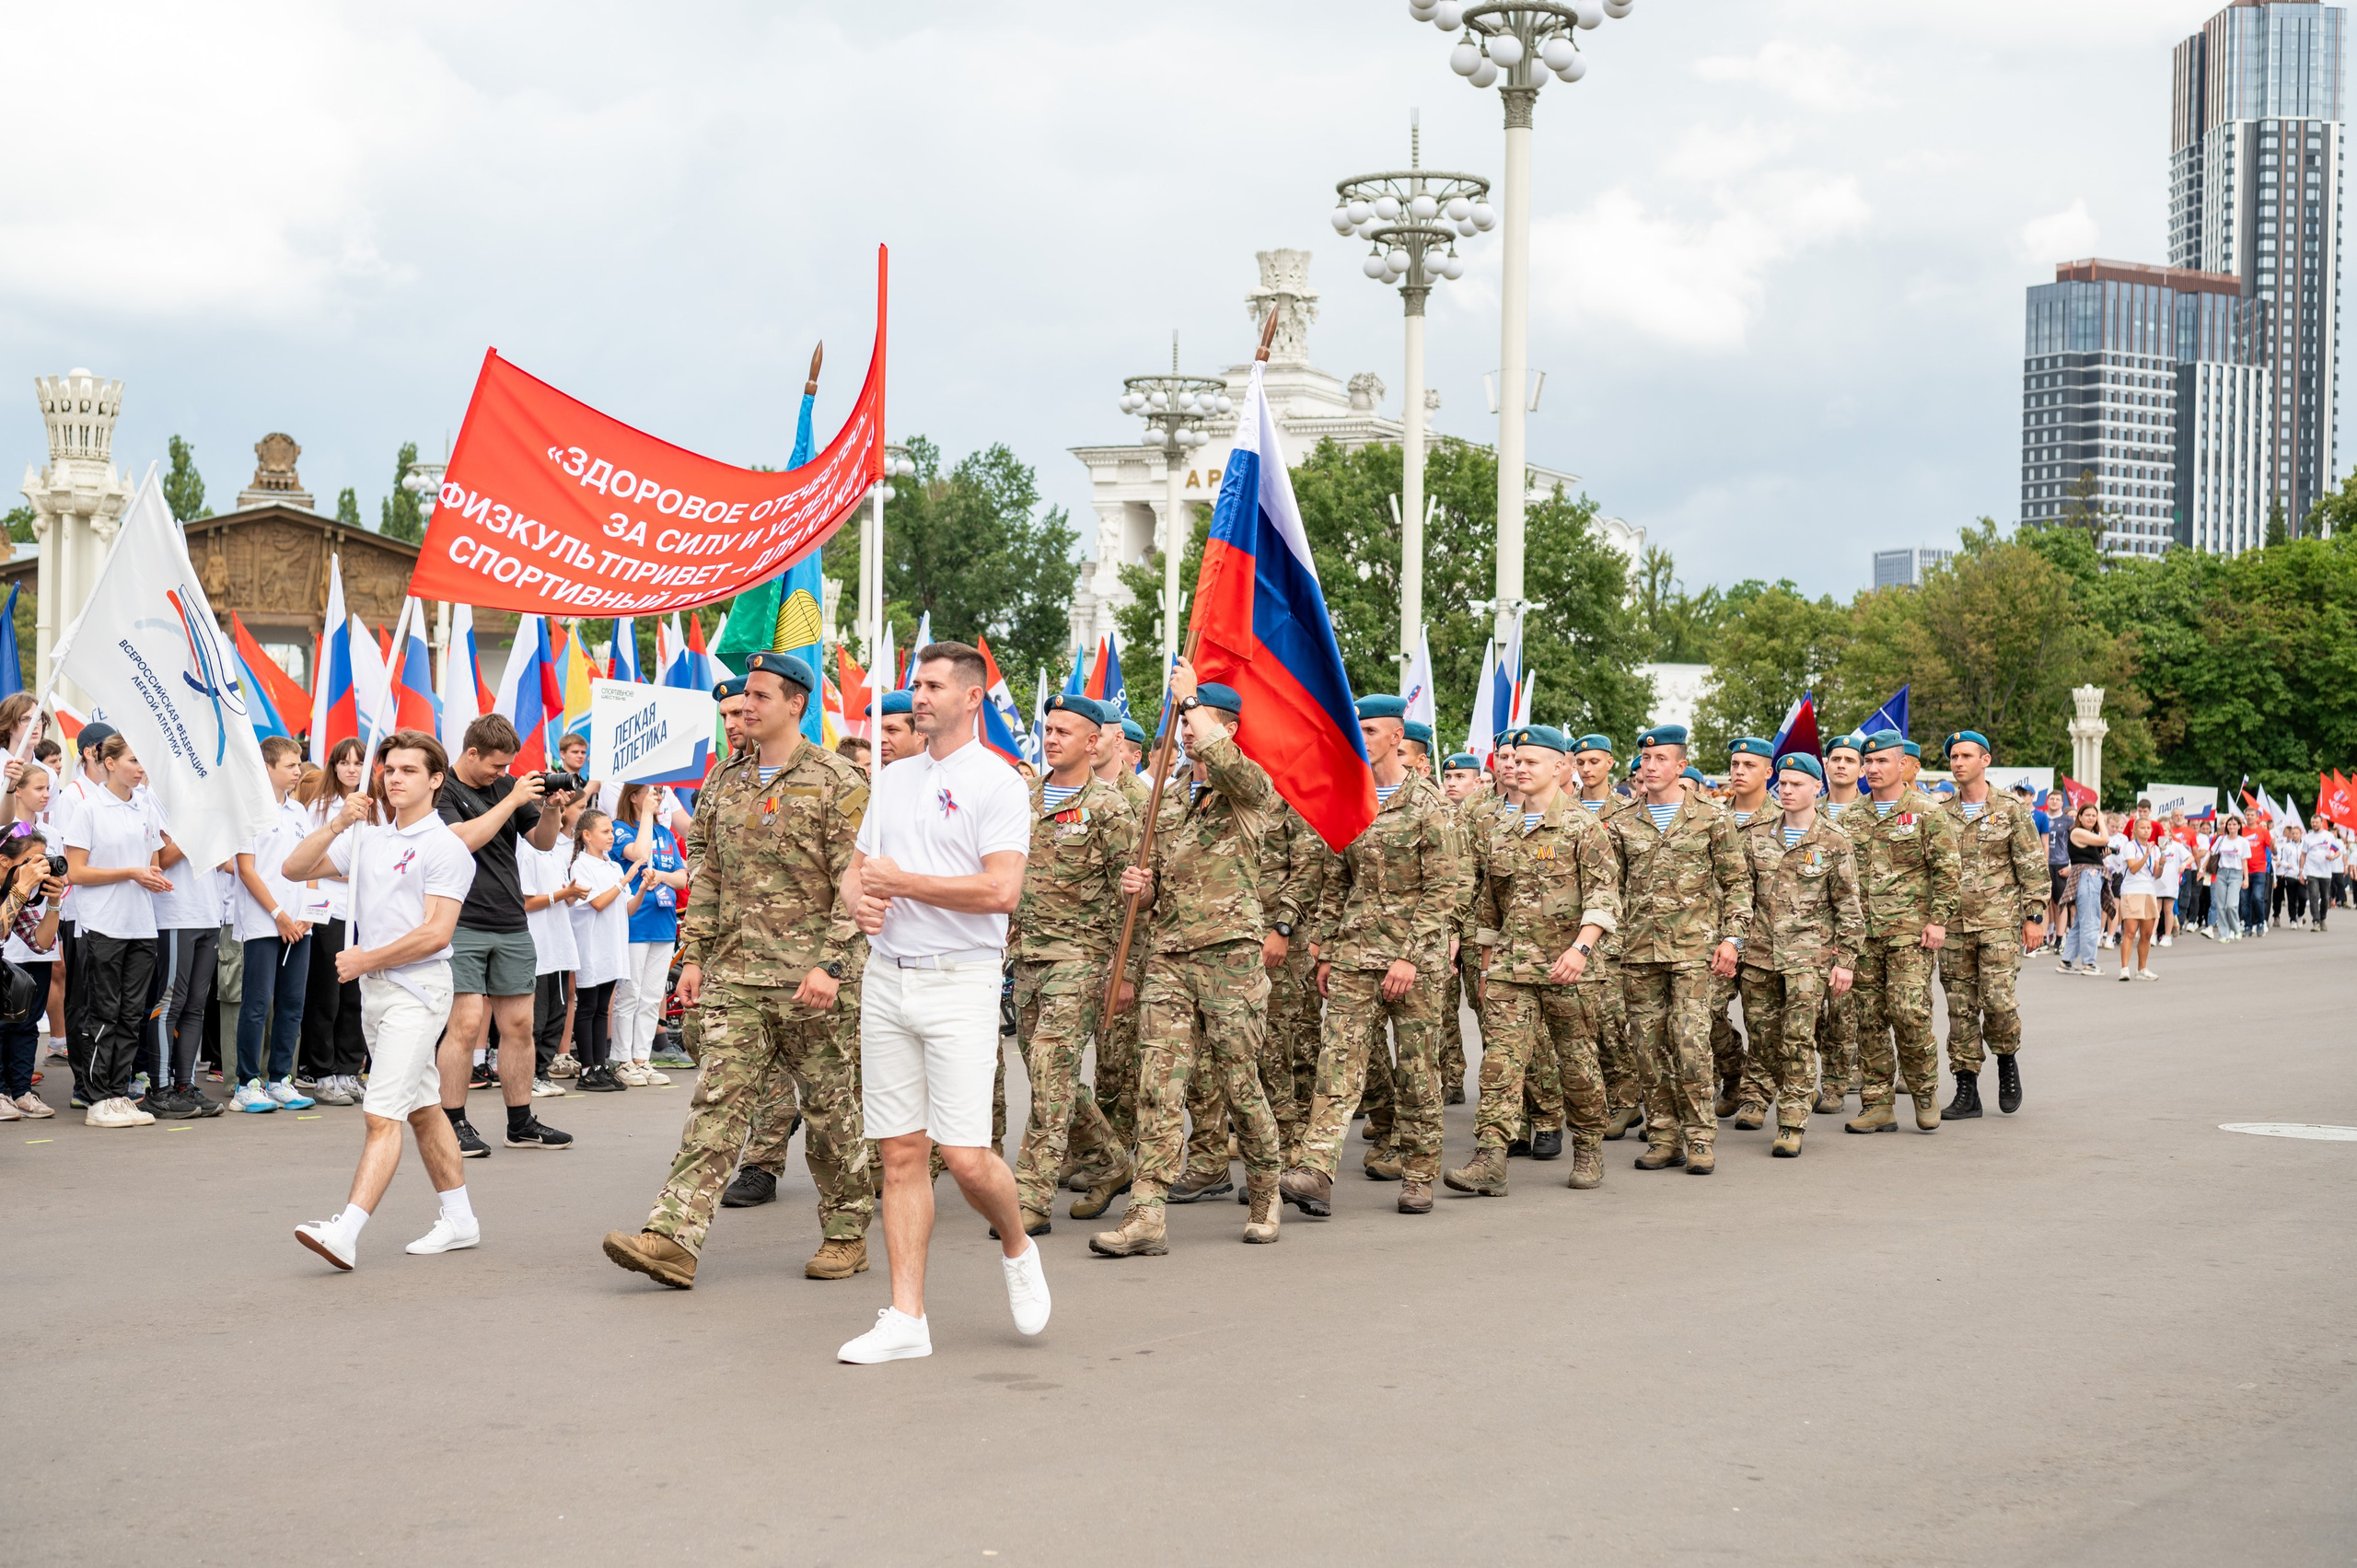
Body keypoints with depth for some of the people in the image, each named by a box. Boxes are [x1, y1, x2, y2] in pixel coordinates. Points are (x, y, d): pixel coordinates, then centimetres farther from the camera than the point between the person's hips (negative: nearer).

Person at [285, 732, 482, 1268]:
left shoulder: (446, 847, -9)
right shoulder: (368, 838, 13)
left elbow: (436, 933, -17)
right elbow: (295, 869, 9)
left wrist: (366, 960, -11)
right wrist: (336, 825, -5)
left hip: (417, 991, -8)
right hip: (375, 989, 8)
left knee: (382, 1113, -14)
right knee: (423, 1110, 14)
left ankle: (346, 1232, -23)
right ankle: (459, 1219, 24)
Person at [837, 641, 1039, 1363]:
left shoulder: (996, 783, -6)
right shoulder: (893, 780, 16)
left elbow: (1001, 891, -17)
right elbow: (856, 870, 21)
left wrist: (903, 882, -12)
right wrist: (861, 896, -3)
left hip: (960, 983, -6)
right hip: (886, 978, 6)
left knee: (966, 1157, -10)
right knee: (901, 1153, 4)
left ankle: (1017, 1249, 20)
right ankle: (906, 1317, 7)